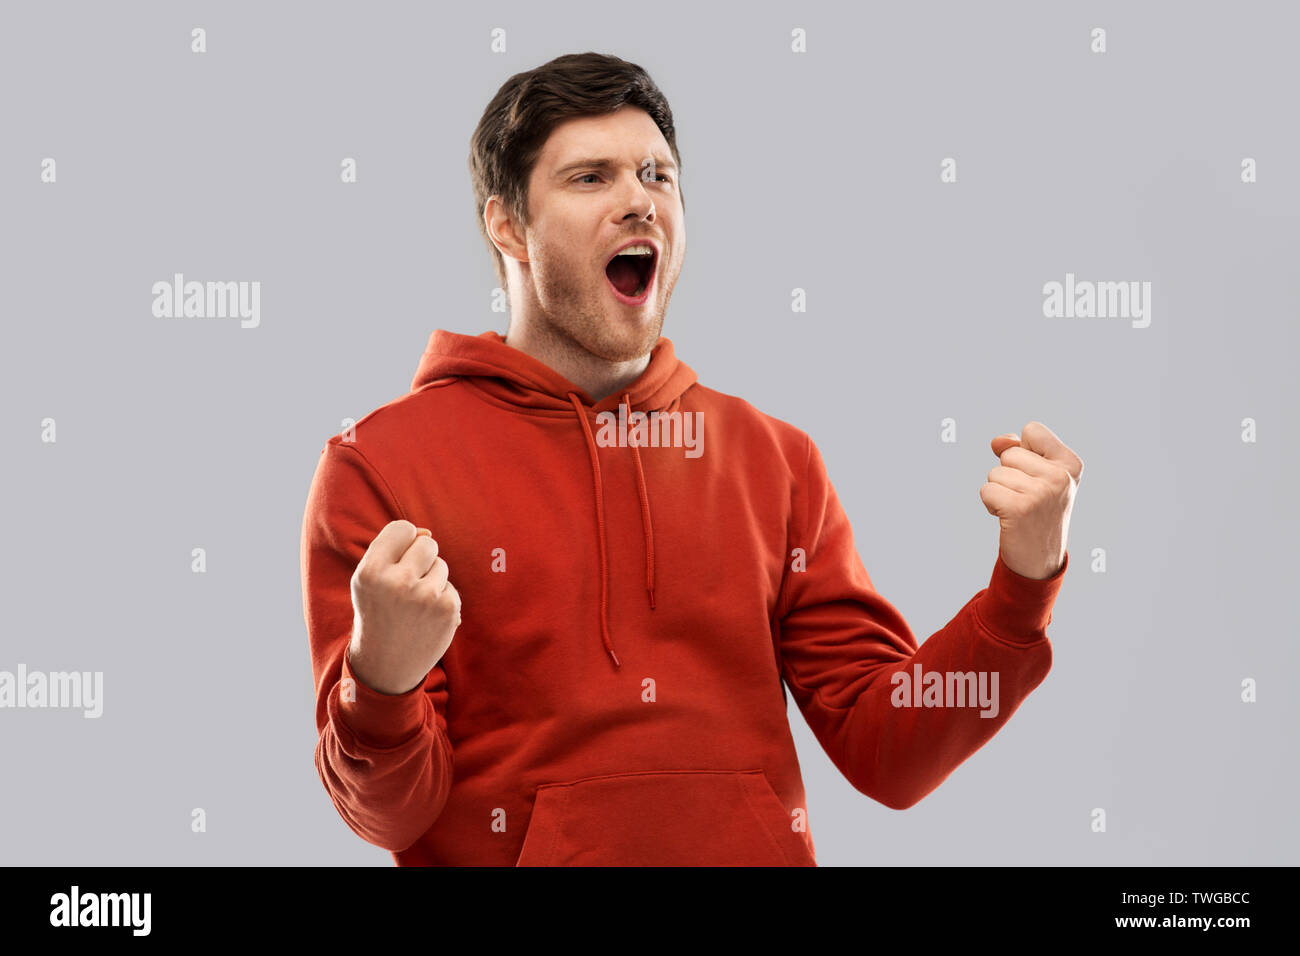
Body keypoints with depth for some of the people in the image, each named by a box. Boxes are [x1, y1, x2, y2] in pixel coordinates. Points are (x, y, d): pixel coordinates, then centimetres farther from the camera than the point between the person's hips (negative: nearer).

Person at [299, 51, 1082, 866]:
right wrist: (382, 679, -24)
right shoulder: (381, 467, -2)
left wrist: (1023, 580, -5)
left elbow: (886, 754, 6)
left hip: (756, 849, 2)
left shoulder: (776, 459, 9)